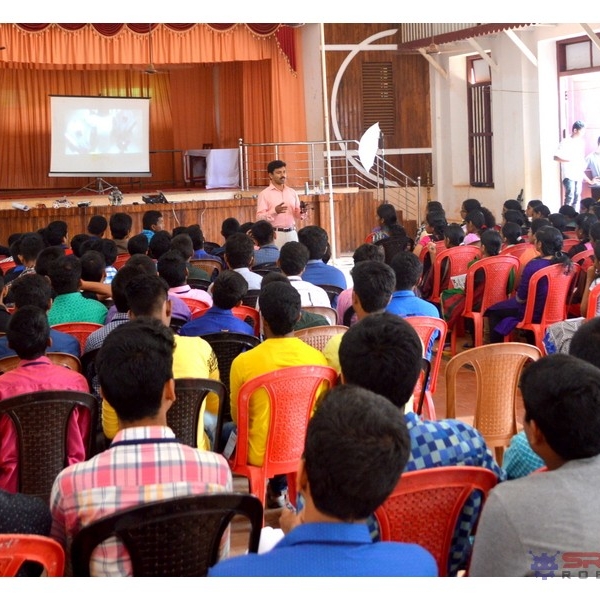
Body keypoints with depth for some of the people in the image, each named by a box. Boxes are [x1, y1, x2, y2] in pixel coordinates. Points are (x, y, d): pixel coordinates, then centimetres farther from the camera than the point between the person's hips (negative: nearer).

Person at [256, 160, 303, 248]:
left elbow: (297, 214, 16)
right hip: (275, 234, -4)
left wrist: (301, 212, -7)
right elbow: (259, 218, -10)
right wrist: (275, 211, -24)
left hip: (292, 233, 5)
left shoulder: (292, 192, 12)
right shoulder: (264, 194, -2)